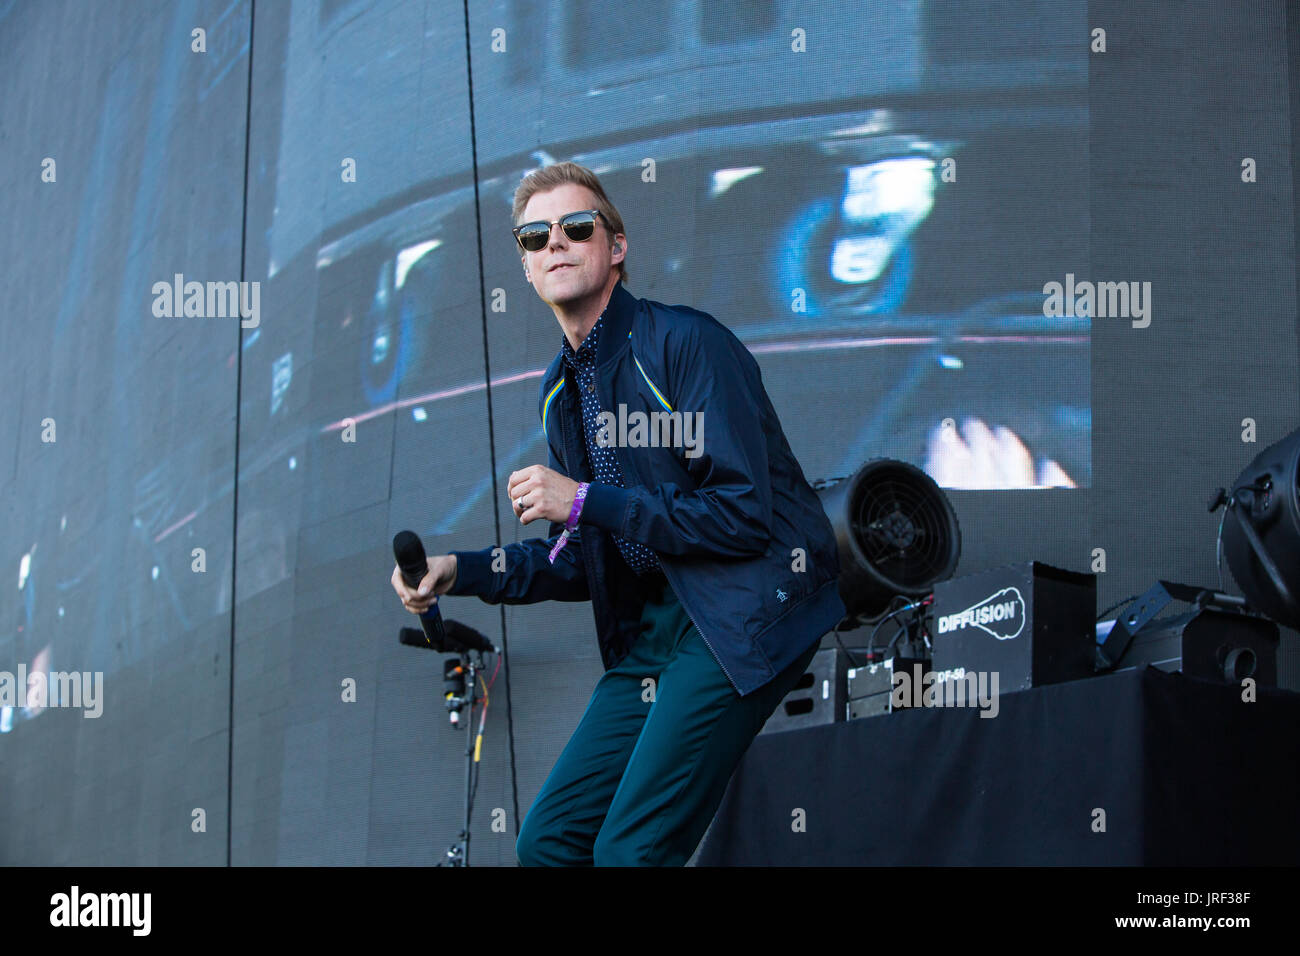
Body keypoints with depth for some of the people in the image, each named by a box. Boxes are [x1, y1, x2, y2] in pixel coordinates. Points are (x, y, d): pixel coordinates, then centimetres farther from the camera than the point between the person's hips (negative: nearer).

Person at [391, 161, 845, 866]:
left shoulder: (687, 342, -12)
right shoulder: (560, 393, 13)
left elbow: (743, 516, -18)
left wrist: (585, 502, -17)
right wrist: (460, 571, 7)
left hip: (744, 614, -8)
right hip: (653, 623, 8)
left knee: (627, 851, -17)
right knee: (548, 840, 1)